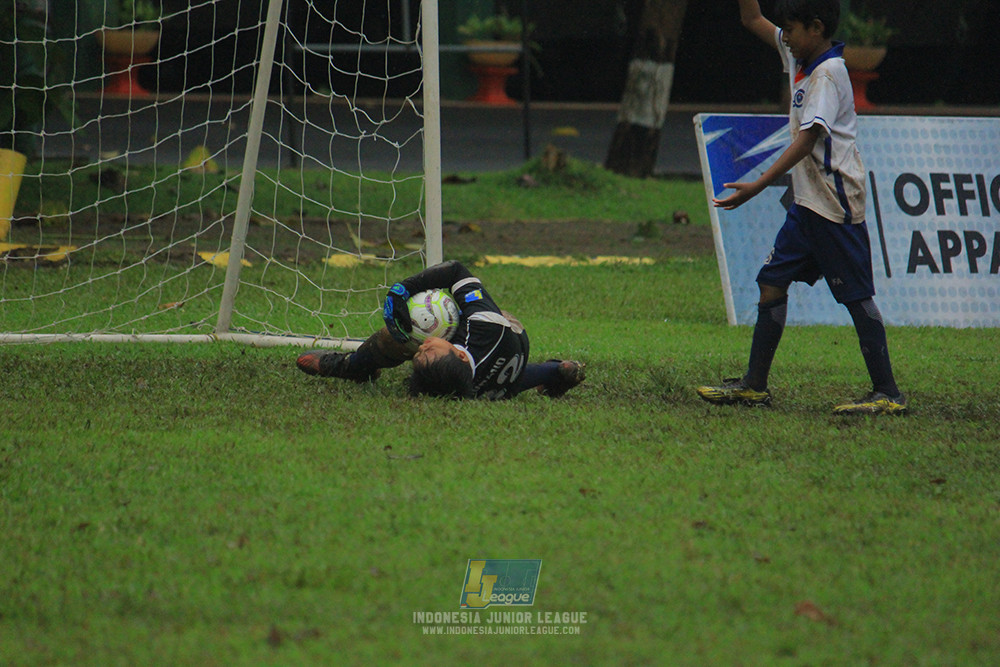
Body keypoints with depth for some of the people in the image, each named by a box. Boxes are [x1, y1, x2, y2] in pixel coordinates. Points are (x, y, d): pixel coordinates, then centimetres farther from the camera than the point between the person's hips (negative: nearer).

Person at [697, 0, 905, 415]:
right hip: (807, 204, 10)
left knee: (857, 296, -7)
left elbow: (807, 140, -24)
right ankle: (754, 385, 13)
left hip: (835, 206, -10)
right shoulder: (800, 58, 11)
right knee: (772, 281, 8)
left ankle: (887, 394, -4)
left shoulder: (829, 73, -16)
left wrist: (758, 186, -29)